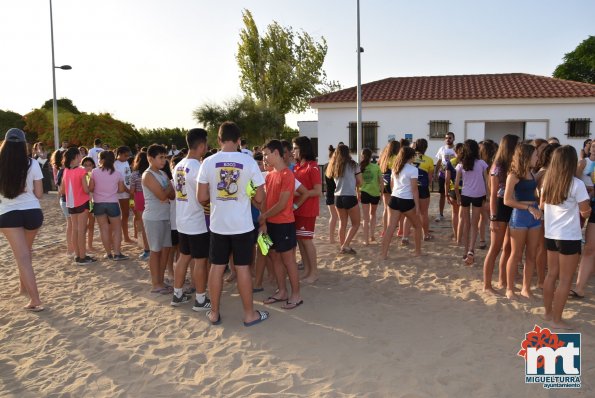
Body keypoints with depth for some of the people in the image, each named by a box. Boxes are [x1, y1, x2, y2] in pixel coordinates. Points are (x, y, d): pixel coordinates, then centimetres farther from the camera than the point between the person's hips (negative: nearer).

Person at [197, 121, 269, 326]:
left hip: (218, 224, 2)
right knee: (242, 268, 6)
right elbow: (259, 198, -5)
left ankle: (214, 313, 23)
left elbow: (202, 198, -4)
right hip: (242, 224, -1)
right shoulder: (249, 162, -8)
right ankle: (249, 314, 18)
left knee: (216, 267, 11)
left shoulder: (208, 162, -5)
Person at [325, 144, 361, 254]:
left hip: (338, 197, 5)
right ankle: (346, 245, -3)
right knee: (356, 223, 7)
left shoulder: (333, 166, 8)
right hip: (350, 197, -5)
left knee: (342, 223, 16)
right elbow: (359, 183, -1)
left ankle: (343, 245, 19)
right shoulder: (353, 164, -4)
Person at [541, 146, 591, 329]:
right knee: (565, 280, 3)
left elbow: (542, 205, 15)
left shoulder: (547, 181, 2)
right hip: (569, 237, -6)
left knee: (551, 275, 16)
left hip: (550, 235, 6)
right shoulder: (576, 184, -16)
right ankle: (557, 319, 9)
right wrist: (580, 209, 11)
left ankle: (548, 313, 26)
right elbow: (586, 211, -9)